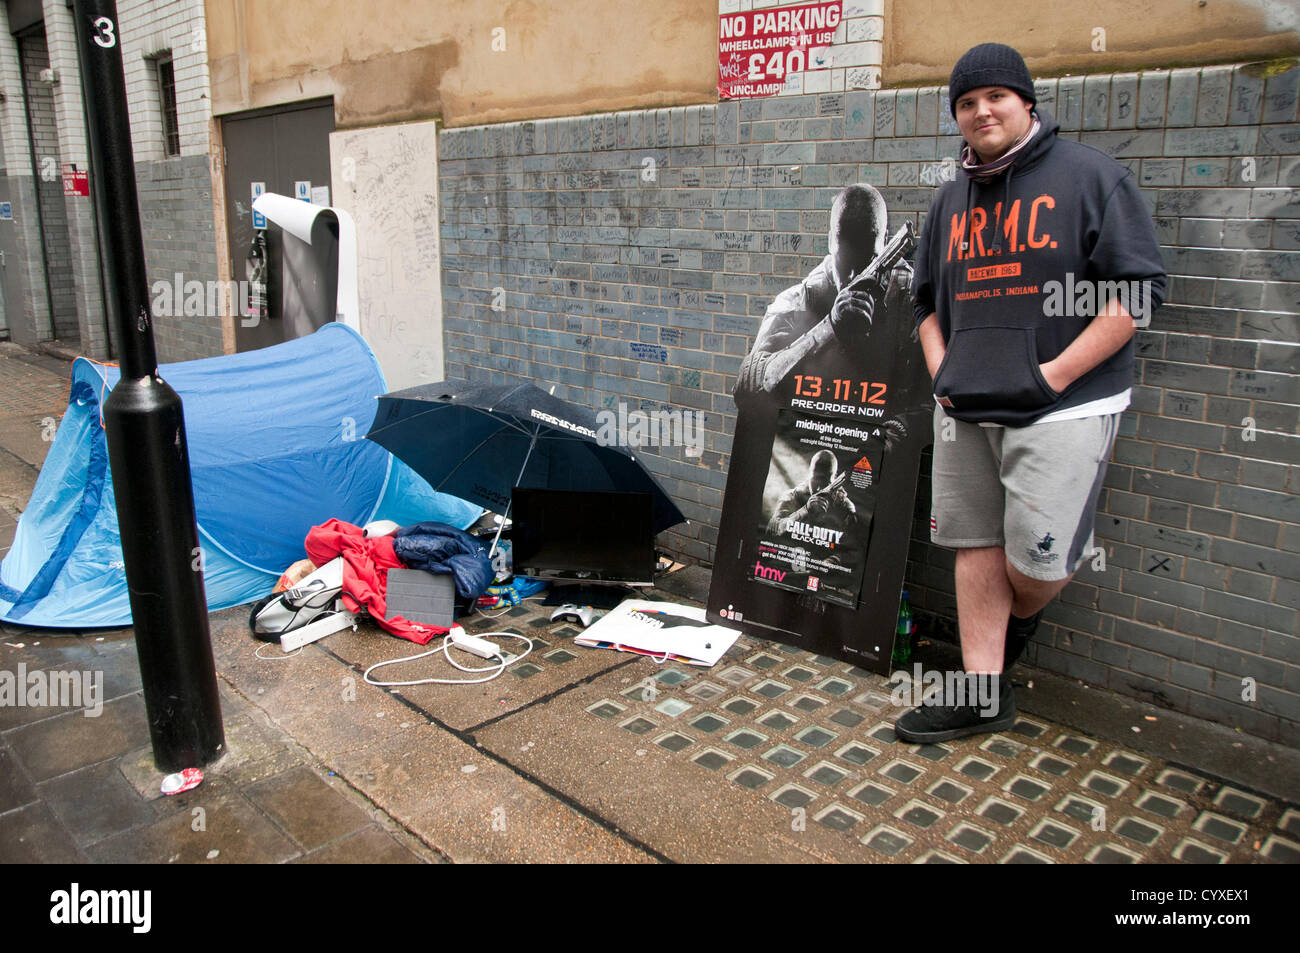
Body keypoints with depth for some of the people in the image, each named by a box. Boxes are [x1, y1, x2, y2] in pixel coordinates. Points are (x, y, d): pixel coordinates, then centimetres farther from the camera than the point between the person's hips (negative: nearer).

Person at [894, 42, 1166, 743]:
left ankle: (1016, 628, 30)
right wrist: (941, 369, 9)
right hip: (964, 411, 6)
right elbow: (927, 297, 25)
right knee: (976, 548, 7)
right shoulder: (953, 199, 15)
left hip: (1060, 411, -5)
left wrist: (1056, 372, -14)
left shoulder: (1089, 175, -3)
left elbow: (1139, 289, -8)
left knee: (1034, 562, -6)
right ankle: (983, 692, 18)